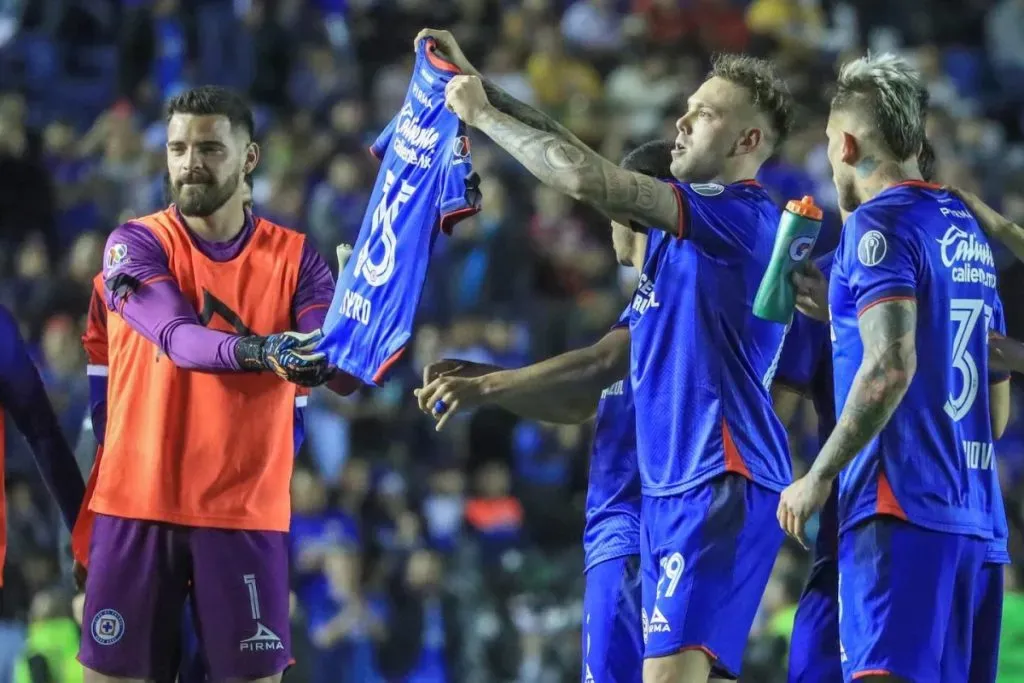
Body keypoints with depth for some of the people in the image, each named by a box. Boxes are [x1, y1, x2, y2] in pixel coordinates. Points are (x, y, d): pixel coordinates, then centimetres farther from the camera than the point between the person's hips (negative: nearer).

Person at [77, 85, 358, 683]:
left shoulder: (294, 256, 5)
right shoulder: (137, 244, 0)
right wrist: (258, 352, -37)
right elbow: (177, 339, -18)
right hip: (138, 503, -1)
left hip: (246, 509, 1)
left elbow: (343, 375, -5)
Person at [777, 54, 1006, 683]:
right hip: (969, 503, 9)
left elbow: (890, 367, -19)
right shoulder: (965, 226, 18)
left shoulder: (881, 223, -8)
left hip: (900, 500, -9)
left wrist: (819, 477, -13)